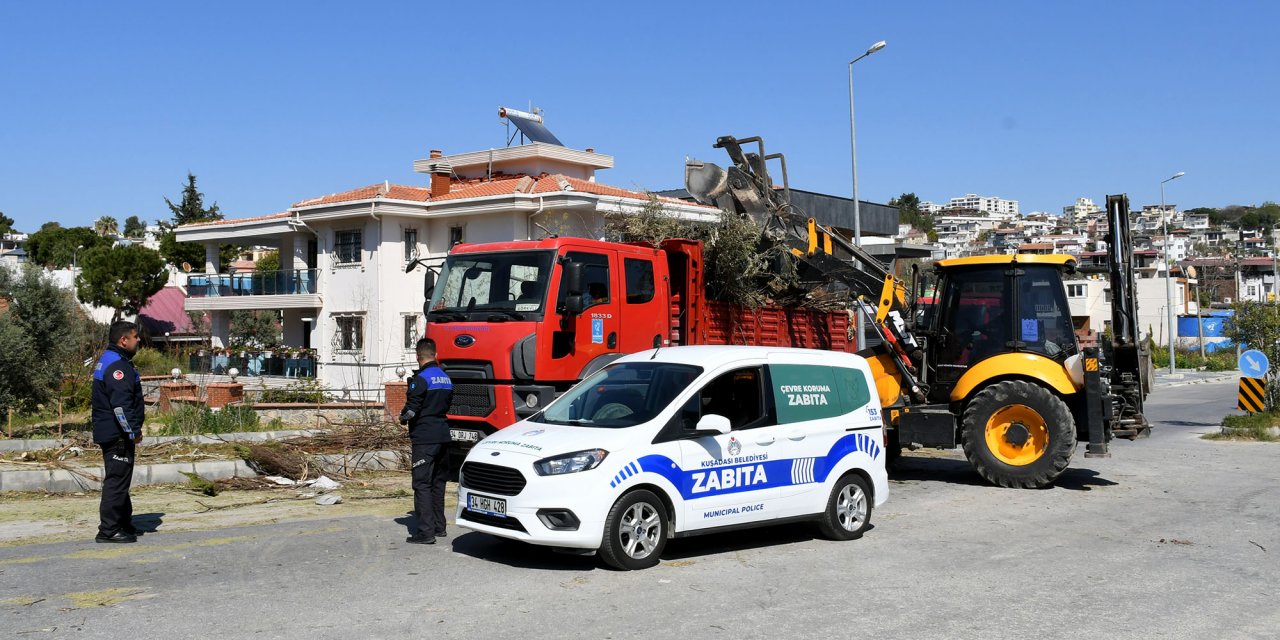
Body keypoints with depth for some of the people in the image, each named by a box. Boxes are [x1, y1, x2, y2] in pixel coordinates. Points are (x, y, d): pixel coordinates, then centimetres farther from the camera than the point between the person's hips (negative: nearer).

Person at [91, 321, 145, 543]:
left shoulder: (108, 361, 17)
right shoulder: (117, 366, -18)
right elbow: (120, 405, -25)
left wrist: (132, 431, 22)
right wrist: (133, 432, -19)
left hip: (109, 433, 11)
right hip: (118, 435, -11)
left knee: (118, 480, 18)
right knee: (117, 481, -6)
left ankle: (124, 523, 28)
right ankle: (108, 530, -3)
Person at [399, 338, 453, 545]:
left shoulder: (421, 379, -13)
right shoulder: (446, 378, 13)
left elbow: (411, 410, -15)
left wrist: (402, 418, 5)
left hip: (425, 438, -8)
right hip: (443, 436, 8)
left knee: (422, 484, -7)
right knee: (438, 482, 16)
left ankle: (426, 532, -11)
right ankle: (439, 527, 23)